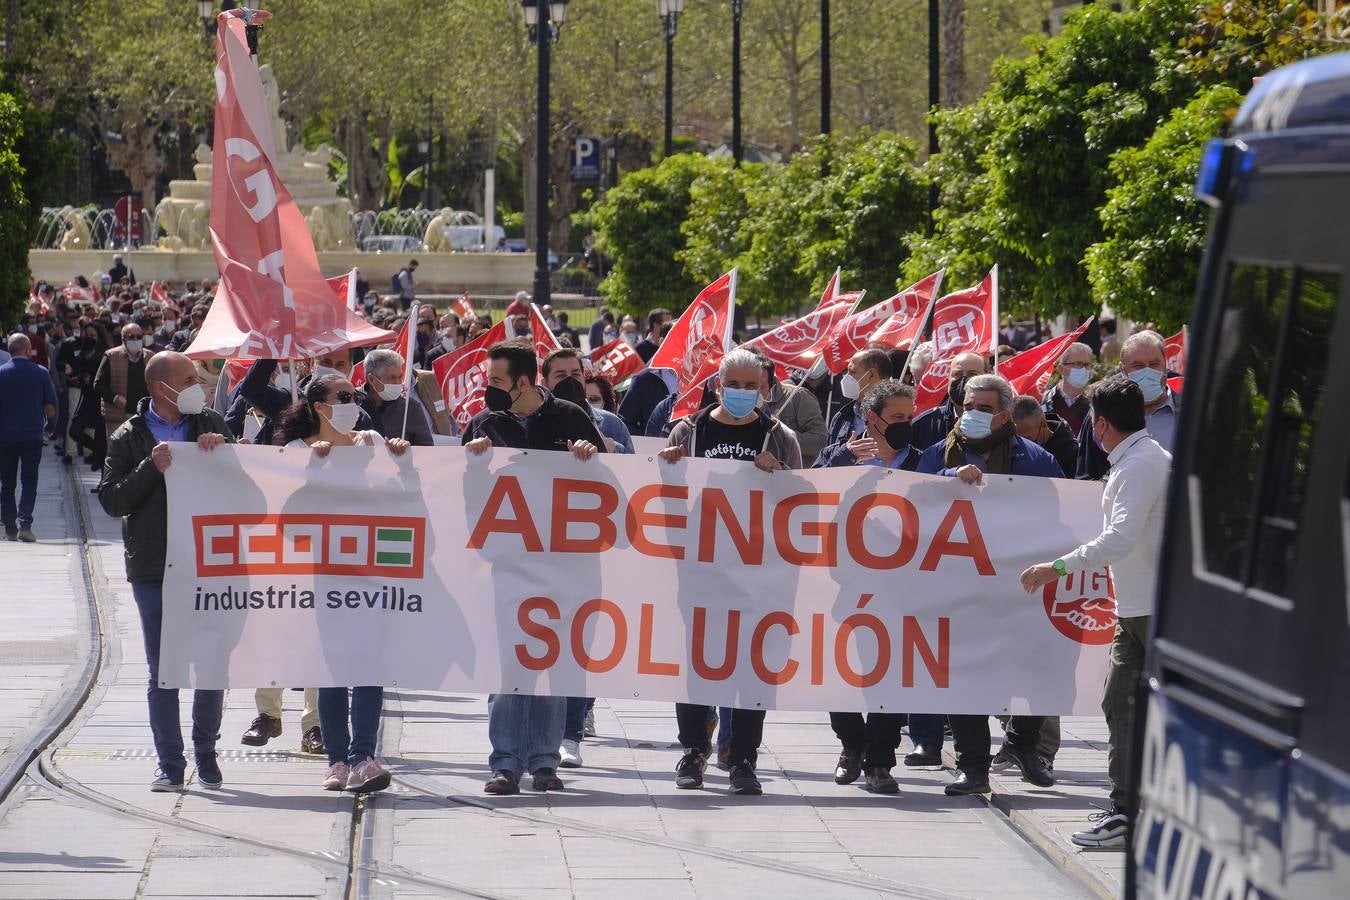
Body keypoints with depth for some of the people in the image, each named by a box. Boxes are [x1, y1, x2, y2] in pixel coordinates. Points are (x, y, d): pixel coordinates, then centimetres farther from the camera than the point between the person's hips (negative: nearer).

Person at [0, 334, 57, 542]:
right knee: (29, 481, 4)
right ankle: (24, 524, -11)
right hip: (32, 435, 0)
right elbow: (51, 408, -1)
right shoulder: (40, 373, -4)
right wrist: (47, 423, 19)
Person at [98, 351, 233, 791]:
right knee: (163, 673, 2)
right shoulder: (129, 438, 4)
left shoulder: (210, 424, 9)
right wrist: (152, 468, -15)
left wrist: (223, 447, -9)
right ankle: (170, 765, 8)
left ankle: (206, 753, 21)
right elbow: (111, 500, -3)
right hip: (154, 571, -1)